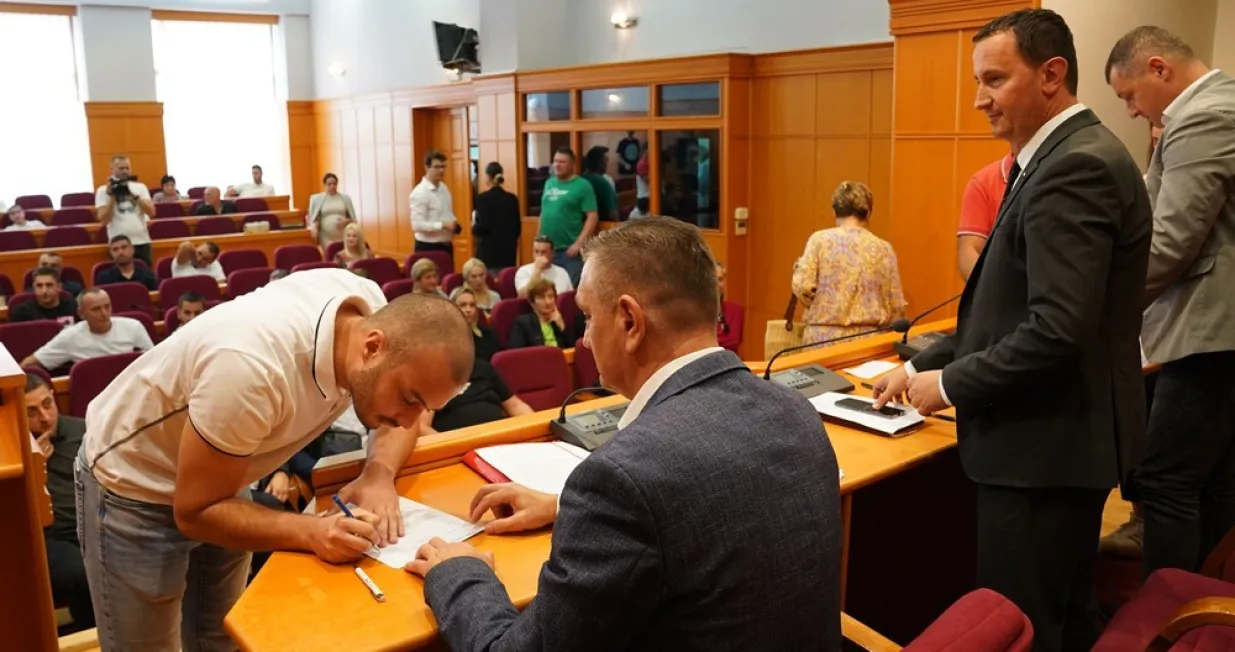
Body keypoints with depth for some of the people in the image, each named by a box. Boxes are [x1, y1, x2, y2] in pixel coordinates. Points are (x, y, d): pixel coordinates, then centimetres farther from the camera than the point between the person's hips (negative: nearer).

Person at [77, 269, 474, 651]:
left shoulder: (374, 310, -21)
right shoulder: (253, 368, -41)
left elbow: (400, 423, -5)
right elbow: (195, 512, -28)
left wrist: (380, 473, -25)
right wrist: (312, 532, -40)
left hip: (216, 483, 6)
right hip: (133, 485, -6)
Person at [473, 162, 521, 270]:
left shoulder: (483, 198, -9)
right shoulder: (512, 198, 5)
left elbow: (483, 226, -14)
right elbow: (518, 227, 8)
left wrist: (474, 228, 6)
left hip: (489, 250, -5)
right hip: (508, 249, 5)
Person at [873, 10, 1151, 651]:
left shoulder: (1074, 167, -20)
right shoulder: (1069, 157, 13)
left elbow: (1058, 330, -28)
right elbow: (1010, 306, 15)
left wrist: (950, 384, -14)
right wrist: (920, 366, 9)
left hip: (1044, 444, -10)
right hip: (1061, 441, 10)